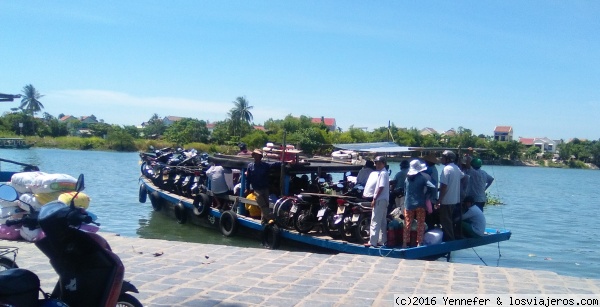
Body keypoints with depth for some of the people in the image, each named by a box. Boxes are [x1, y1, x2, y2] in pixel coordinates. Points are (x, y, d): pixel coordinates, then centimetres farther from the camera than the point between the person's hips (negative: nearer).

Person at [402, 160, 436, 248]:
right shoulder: (422, 178, -10)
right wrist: (427, 196, -5)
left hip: (408, 204, 3)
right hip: (420, 204, -3)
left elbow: (405, 189, 7)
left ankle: (405, 243, 10)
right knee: (420, 224, 7)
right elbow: (432, 188, -19)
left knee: (407, 224, 10)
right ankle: (419, 243, 7)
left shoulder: (407, 178, 2)